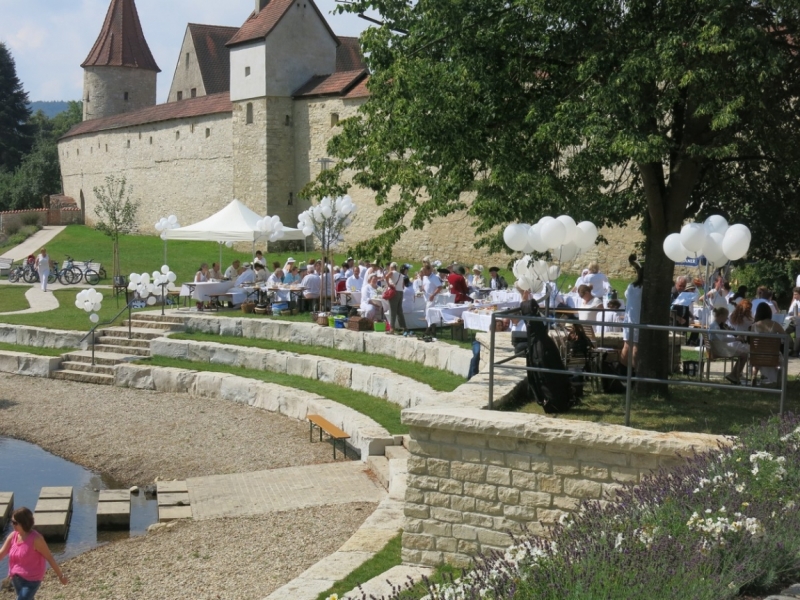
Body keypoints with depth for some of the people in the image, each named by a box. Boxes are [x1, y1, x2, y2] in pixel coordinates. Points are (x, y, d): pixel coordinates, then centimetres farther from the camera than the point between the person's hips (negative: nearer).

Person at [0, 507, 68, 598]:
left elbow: (49, 557, -15)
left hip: (32, 580, -7)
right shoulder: (13, 536, -4)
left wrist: (60, 575, -8)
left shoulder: (36, 539, -23)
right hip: (16, 578, 7)